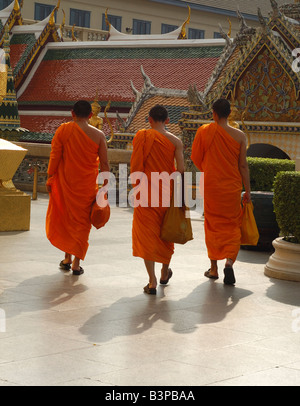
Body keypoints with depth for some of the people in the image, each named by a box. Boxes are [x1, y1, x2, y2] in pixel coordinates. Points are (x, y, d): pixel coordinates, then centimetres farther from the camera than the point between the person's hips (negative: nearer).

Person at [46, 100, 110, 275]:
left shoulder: (63, 130, -5)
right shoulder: (98, 135, -4)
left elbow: (54, 157, -5)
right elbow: (104, 164, -2)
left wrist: (50, 179, 5)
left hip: (64, 182, 0)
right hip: (87, 186, 0)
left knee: (63, 219, 17)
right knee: (81, 221, 9)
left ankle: (67, 258, 21)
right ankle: (76, 263, 8)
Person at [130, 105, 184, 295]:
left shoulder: (142, 136, -5)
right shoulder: (175, 141, -1)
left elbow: (135, 166, -9)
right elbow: (181, 169, -7)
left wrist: (136, 184, 5)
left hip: (146, 192, -2)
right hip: (167, 192, 2)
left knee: (147, 234, 1)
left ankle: (152, 281, -5)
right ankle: (165, 273, 36)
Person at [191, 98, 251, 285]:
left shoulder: (204, 131, -5)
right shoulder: (239, 135, -5)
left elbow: (196, 158, 3)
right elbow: (243, 166, -4)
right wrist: (248, 191, 4)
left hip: (211, 186, 0)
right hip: (232, 187, 0)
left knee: (213, 226, 13)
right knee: (233, 226, 10)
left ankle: (214, 268, 20)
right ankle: (229, 261, -12)